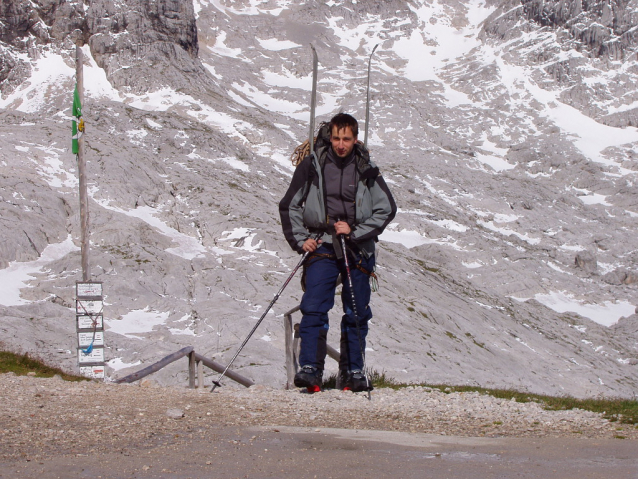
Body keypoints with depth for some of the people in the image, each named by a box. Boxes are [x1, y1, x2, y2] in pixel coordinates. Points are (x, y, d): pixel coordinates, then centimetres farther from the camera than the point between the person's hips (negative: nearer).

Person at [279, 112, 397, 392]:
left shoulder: (366, 170, 2)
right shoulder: (312, 166, 1)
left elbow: (386, 209, 3)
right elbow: (289, 206, 9)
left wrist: (355, 232, -8)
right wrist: (300, 239, -1)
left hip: (357, 249, 1)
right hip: (321, 246, -1)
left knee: (356, 313, 5)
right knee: (314, 309, -14)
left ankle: (353, 371, 14)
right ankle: (310, 369, -13)